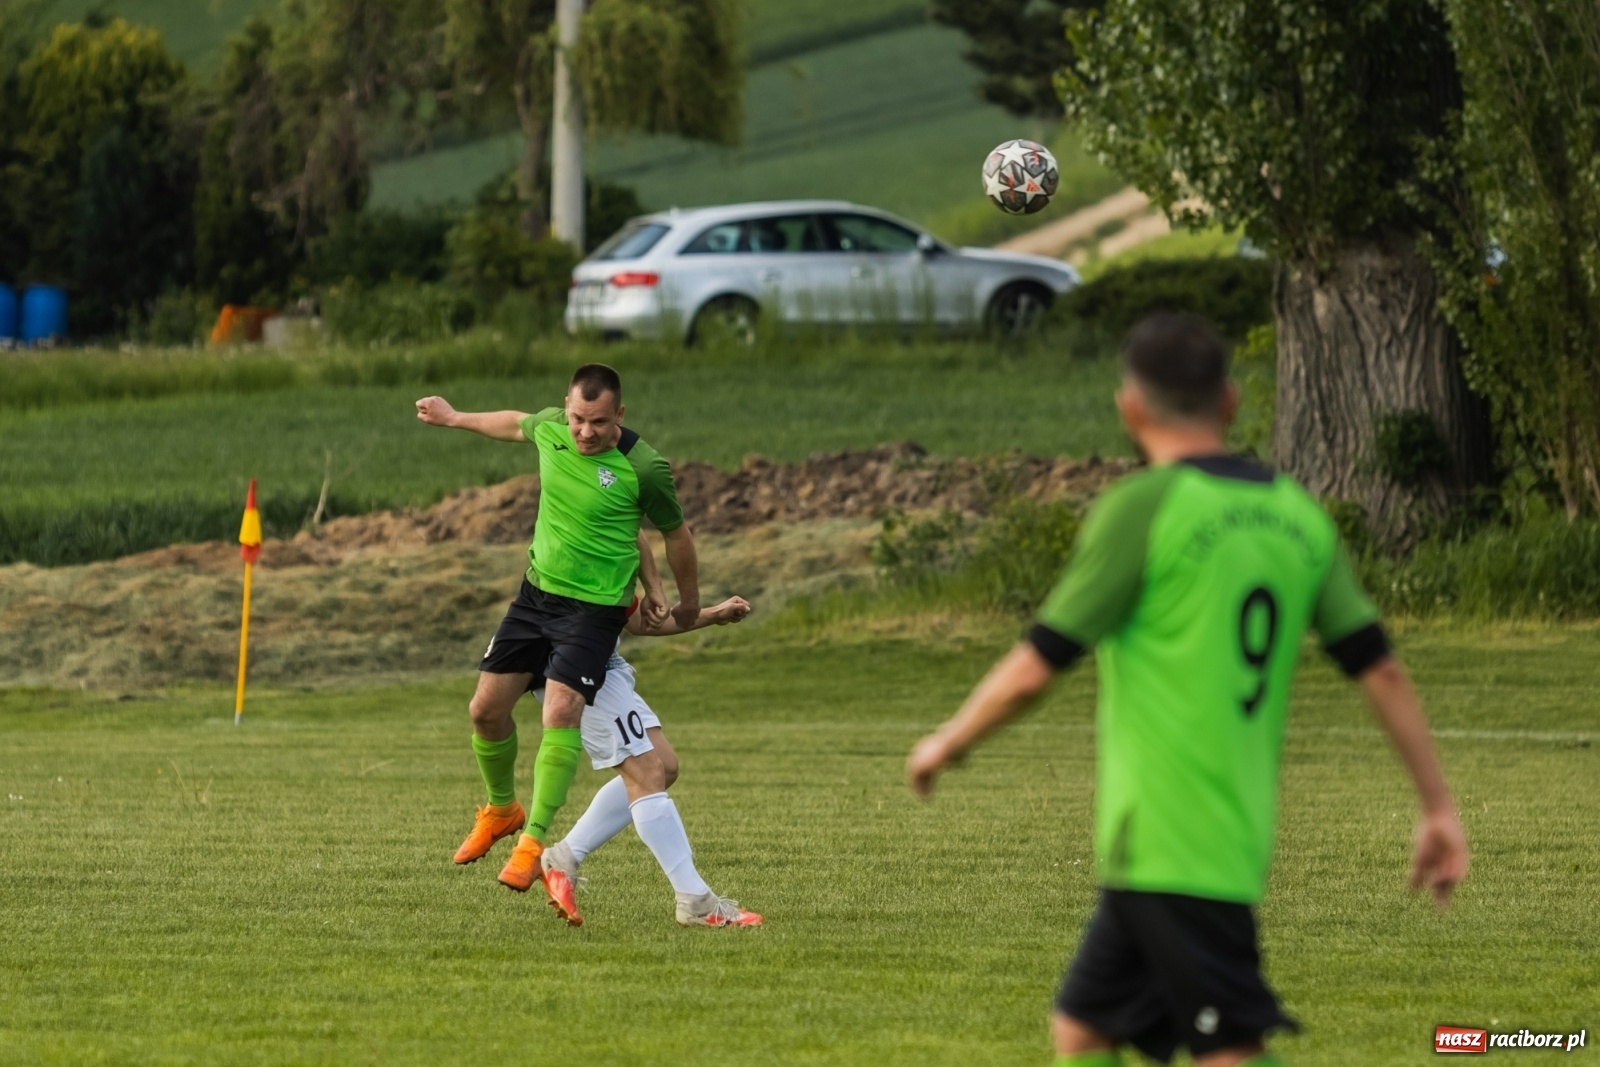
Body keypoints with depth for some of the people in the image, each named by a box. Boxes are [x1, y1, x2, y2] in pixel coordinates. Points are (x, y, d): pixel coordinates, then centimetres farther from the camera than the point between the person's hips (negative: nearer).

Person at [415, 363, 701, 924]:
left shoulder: (644, 468, -18)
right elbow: (516, 424, 21)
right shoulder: (550, 428, -5)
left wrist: (688, 603, 13)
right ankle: (501, 809, 32)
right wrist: (455, 418, 36)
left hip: (595, 609, -6)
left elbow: (675, 534, -1)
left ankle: (534, 841, -20)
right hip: (536, 591, 6)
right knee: (486, 708, 5)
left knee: (562, 711, -24)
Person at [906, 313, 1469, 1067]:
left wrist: (947, 744, 7)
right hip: (1239, 839, 8)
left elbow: (1034, 670, -9)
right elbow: (1381, 671, 7)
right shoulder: (1297, 517, 9)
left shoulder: (1143, 509, -11)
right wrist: (1439, 807, 12)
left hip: (1166, 851, -8)